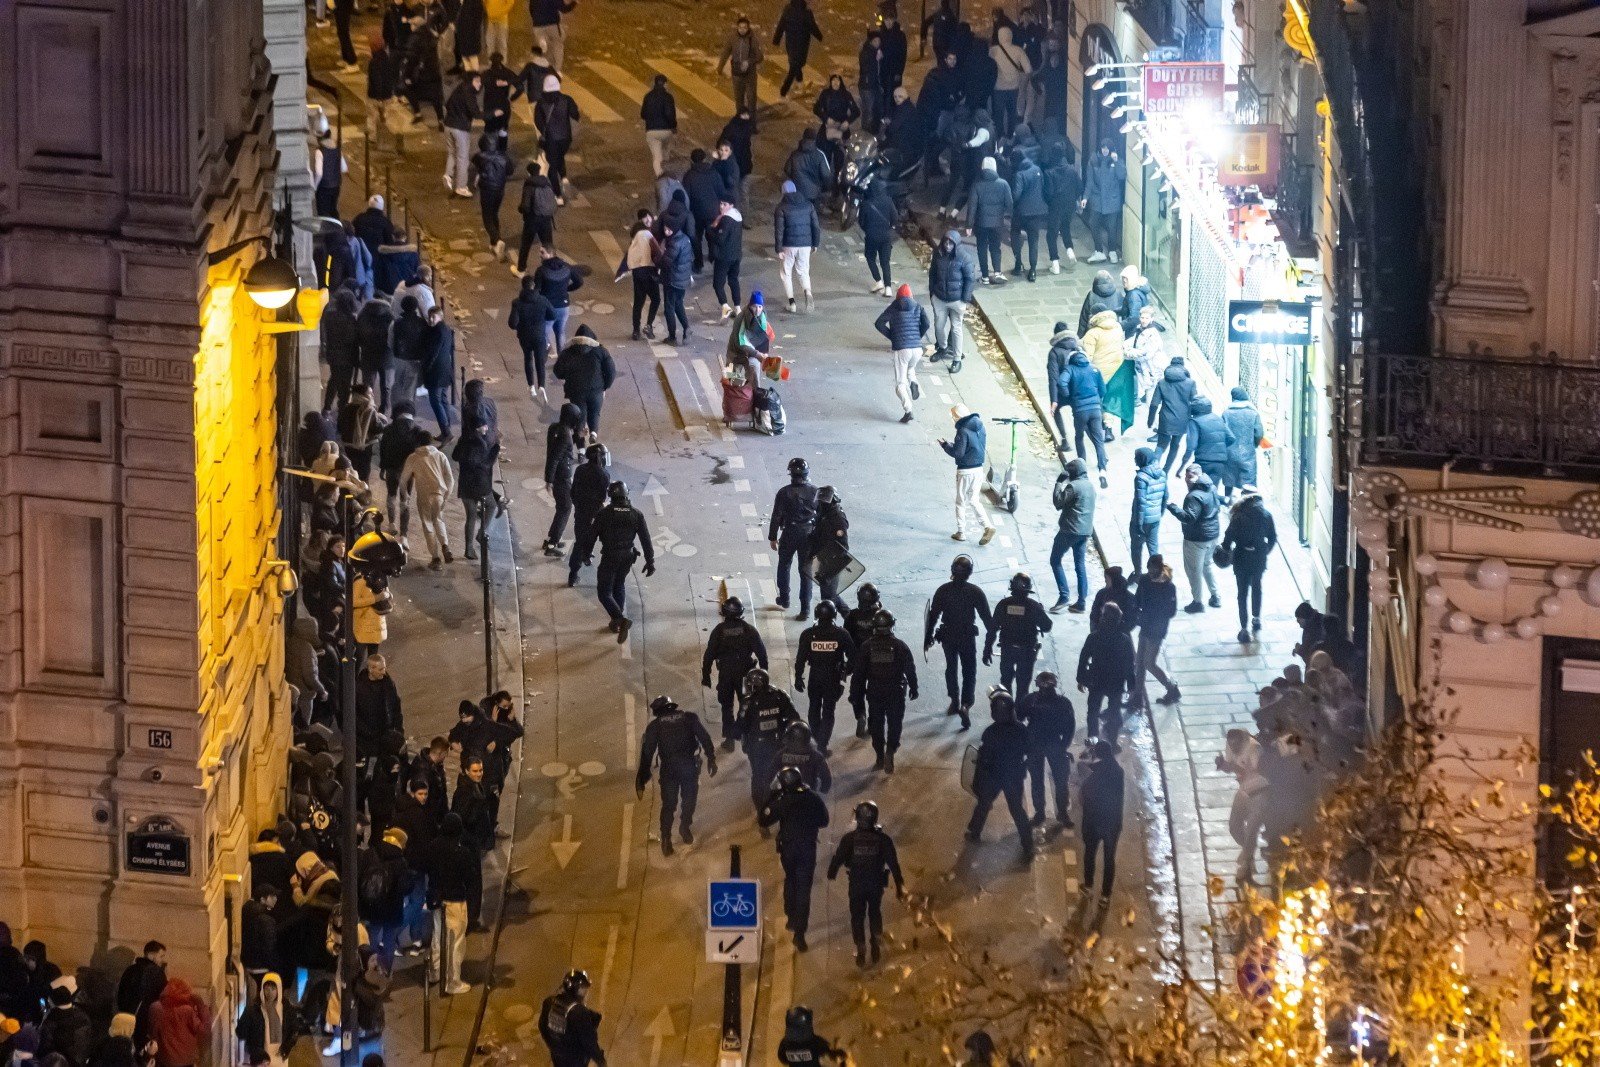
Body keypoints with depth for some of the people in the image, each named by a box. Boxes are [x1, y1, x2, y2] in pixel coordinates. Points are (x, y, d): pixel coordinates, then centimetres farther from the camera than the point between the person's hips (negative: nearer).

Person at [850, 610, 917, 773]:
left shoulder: (867, 646, -3)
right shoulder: (899, 646, -6)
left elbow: (858, 673, 0)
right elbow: (910, 669, -1)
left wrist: (855, 693, 8)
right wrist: (913, 688, 12)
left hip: (874, 692, 1)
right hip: (896, 692, -1)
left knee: (876, 725, 13)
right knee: (894, 724, 6)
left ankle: (880, 759, 17)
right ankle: (890, 752, -15)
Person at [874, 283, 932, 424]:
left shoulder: (893, 308, 5)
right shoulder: (918, 308, 9)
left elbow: (879, 323, -4)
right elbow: (927, 324, -4)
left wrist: (891, 336, 8)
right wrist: (918, 336, 11)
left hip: (901, 349, -3)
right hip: (917, 348, 3)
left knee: (900, 383, 1)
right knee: (910, 369, 33)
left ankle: (907, 410, -16)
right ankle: (913, 382, 0)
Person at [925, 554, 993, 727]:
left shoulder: (943, 591, -9)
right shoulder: (975, 592, -13)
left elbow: (933, 616, -3)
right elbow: (987, 617, -8)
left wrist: (928, 638, 7)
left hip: (948, 637, 2)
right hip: (968, 638, -2)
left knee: (951, 669, 20)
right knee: (969, 672, 7)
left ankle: (955, 703, 29)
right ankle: (965, 705, -11)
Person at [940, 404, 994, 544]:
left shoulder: (963, 431, -20)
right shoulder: (981, 428, 4)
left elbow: (957, 453, -19)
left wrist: (945, 445, -2)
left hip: (965, 471, -7)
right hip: (979, 469, 7)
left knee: (961, 502, 10)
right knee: (973, 501, 15)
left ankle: (961, 532, 17)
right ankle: (987, 527, -1)